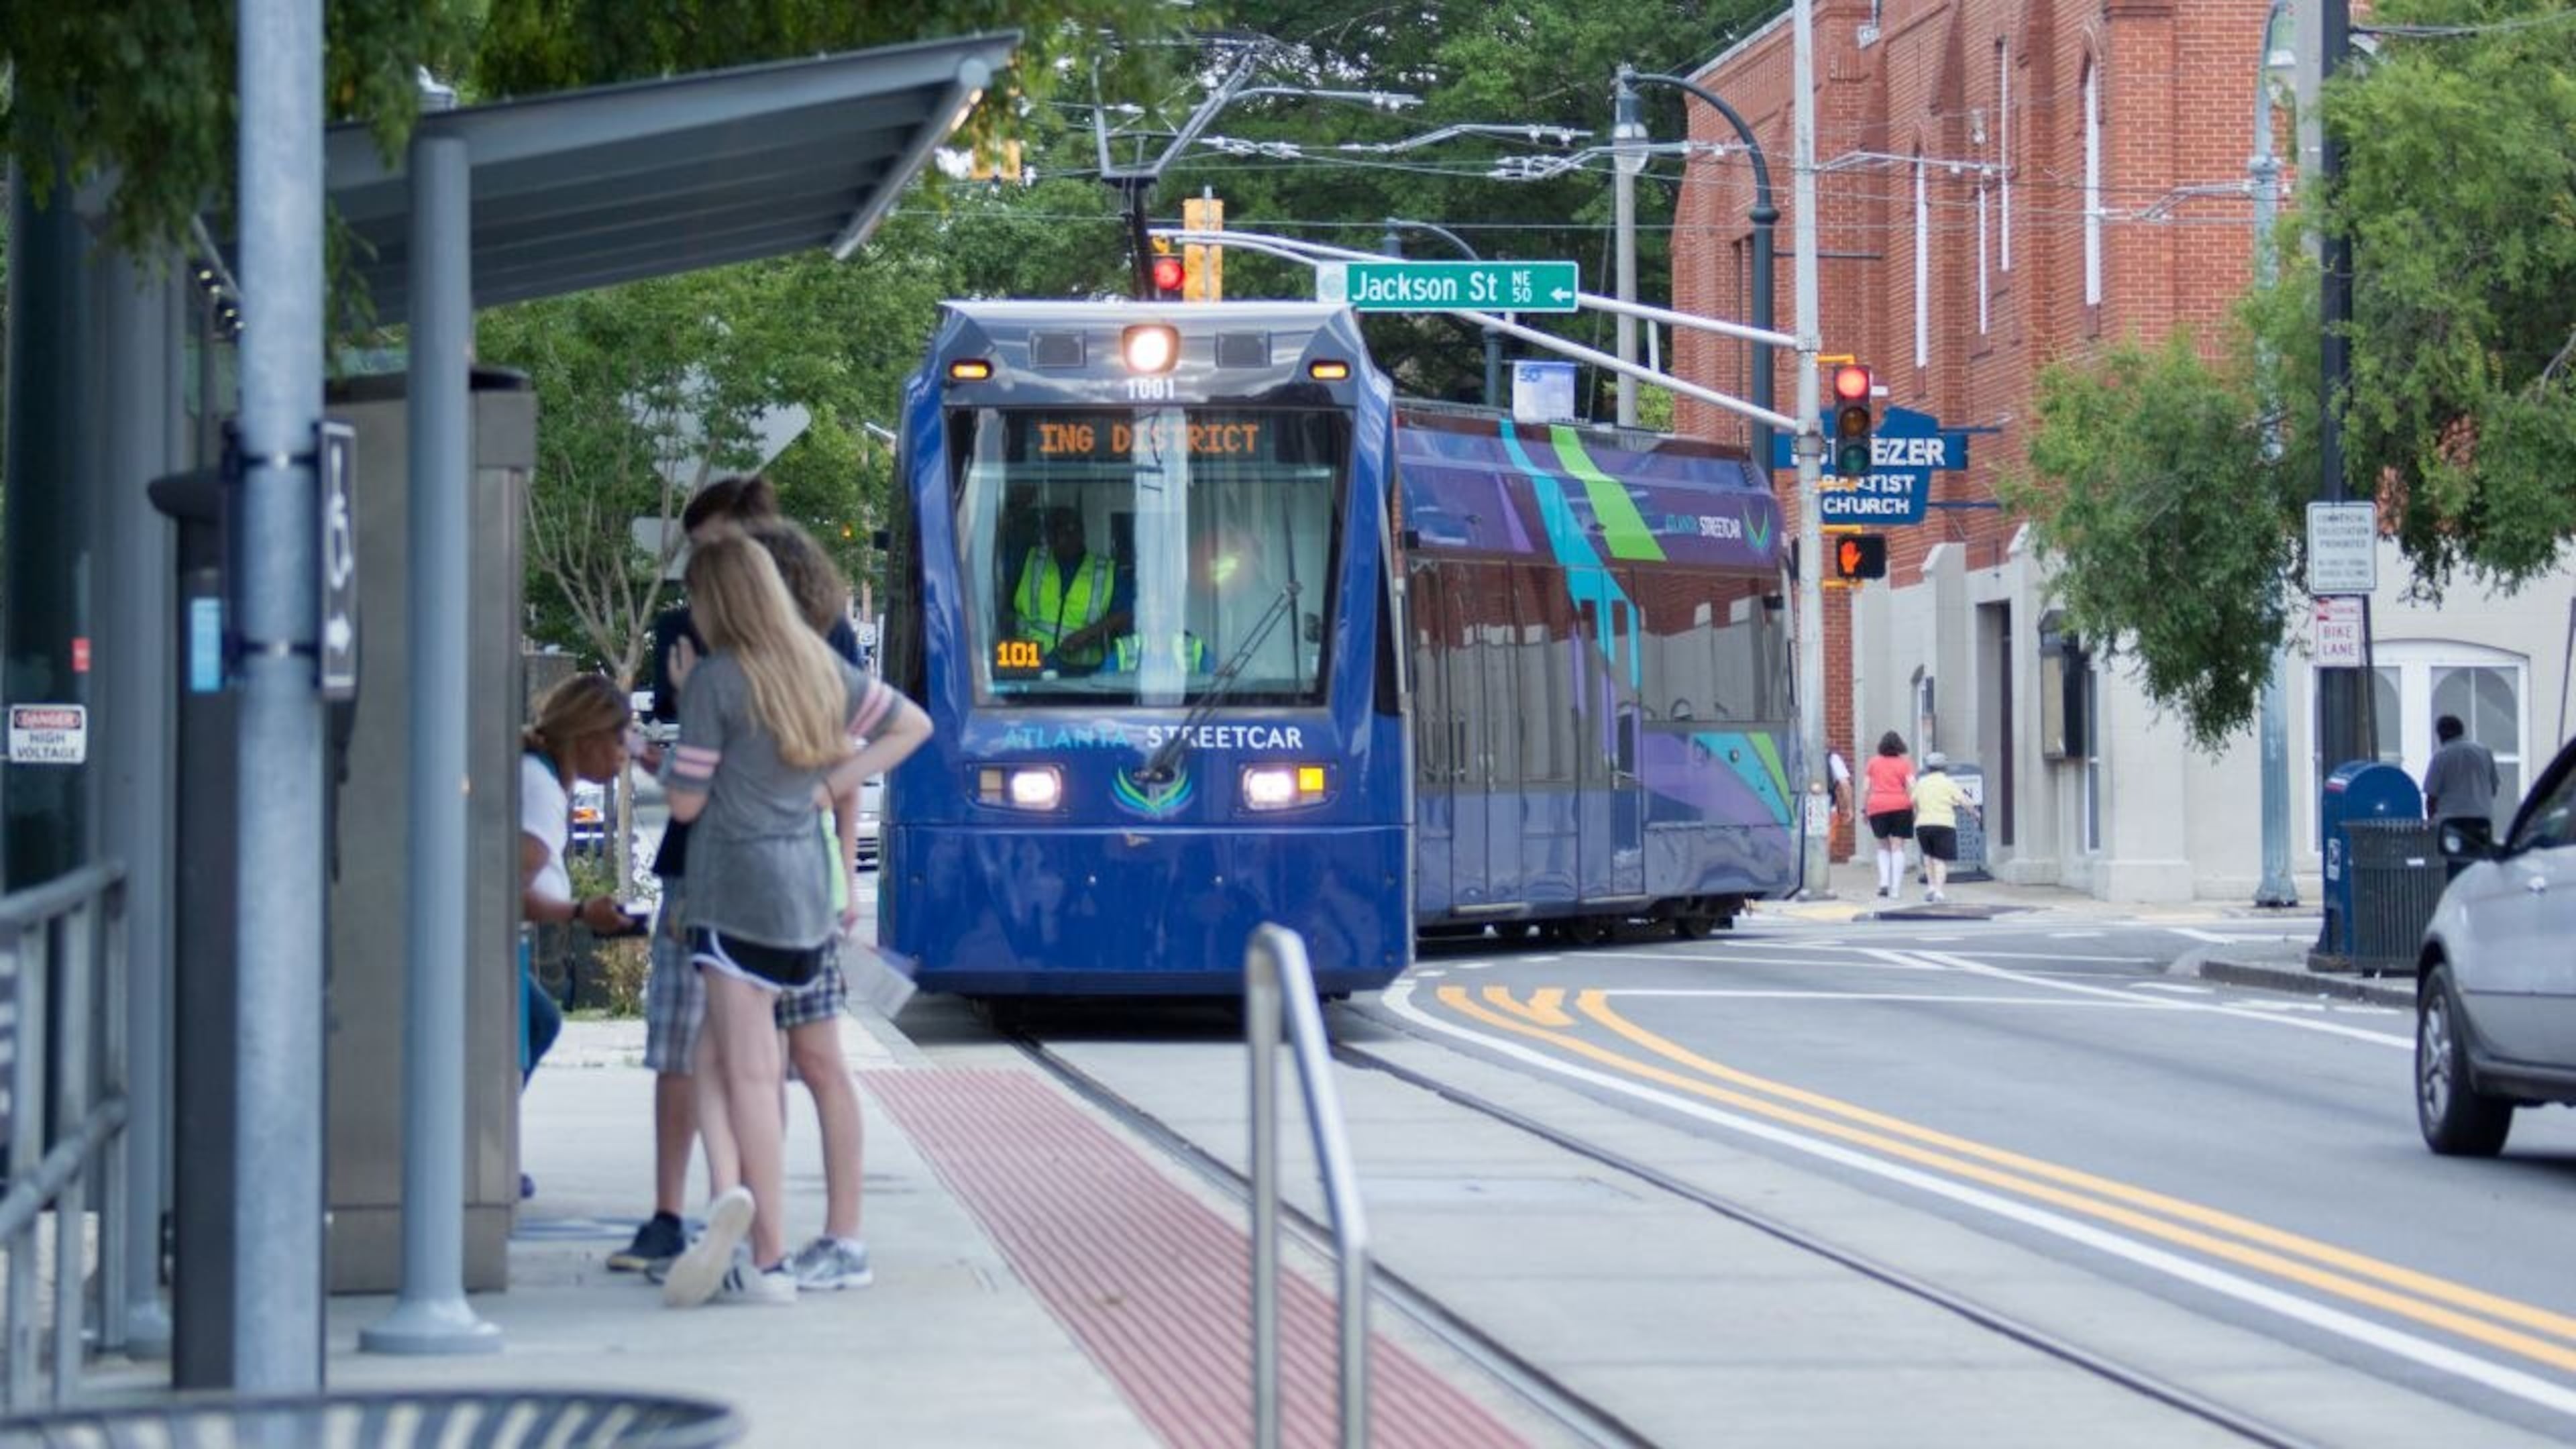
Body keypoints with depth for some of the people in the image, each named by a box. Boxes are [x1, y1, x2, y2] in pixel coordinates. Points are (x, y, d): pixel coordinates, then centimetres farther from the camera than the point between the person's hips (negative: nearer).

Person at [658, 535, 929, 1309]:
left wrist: (666, 763, 11)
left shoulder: (715, 679, -10)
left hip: (737, 881, -6)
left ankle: (769, 1260, -11)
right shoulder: (819, 667, 11)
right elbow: (913, 725, 21)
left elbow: (686, 802, -9)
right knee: (716, 1053, 12)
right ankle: (731, 1196, -5)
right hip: (805, 876, 6)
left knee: (749, 1070, -5)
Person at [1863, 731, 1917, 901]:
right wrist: (1916, 809, -4)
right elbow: (1912, 788, -6)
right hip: (1900, 806, -1)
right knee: (1898, 847, 0)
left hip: (1877, 807, 1)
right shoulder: (1904, 764, 4)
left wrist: (1864, 808, 10)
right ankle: (1895, 889, -6)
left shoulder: (1873, 763, 8)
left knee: (1883, 847, 18)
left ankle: (1884, 881, 1)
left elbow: (1866, 788, 6)